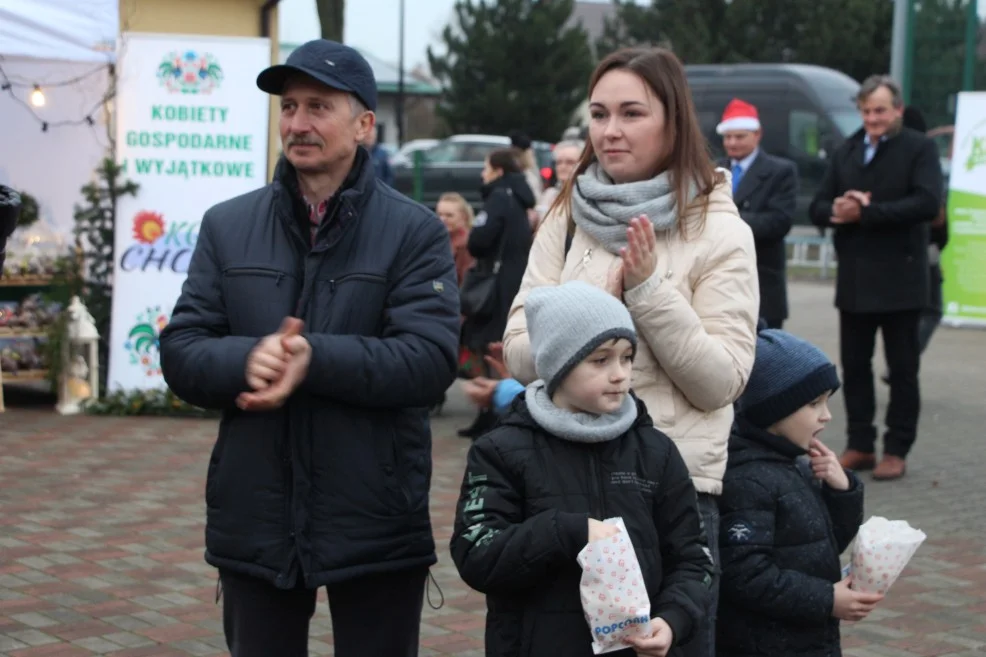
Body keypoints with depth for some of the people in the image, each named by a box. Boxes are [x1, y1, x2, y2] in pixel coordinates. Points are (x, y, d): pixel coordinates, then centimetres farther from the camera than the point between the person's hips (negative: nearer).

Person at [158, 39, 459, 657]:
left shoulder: (416, 231, -3)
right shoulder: (227, 225, 7)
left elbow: (431, 360, -14)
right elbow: (181, 352, 2)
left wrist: (313, 357, -25)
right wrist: (246, 360, -20)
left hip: (376, 529, -3)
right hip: (255, 524, 3)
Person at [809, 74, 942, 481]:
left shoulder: (919, 149, -3)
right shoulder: (846, 153, 13)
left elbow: (927, 203, -18)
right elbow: (818, 208, 10)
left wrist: (867, 212, -18)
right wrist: (837, 211, -14)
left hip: (899, 280, -5)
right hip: (854, 280, 5)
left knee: (902, 369, 2)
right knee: (854, 366, 9)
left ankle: (896, 451, 9)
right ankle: (860, 446, 18)